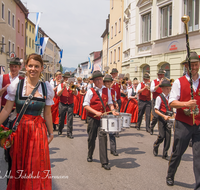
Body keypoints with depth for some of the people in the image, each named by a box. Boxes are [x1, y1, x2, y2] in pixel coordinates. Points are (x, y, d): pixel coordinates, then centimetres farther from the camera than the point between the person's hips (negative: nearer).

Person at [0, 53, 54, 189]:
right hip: (19, 129, -1)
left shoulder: (46, 87, 2)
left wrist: (51, 133, 10)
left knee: (37, 166, 4)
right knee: (19, 165, 9)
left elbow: (47, 114, 7)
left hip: (38, 130, 1)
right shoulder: (16, 85, -3)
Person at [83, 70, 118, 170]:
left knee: (103, 136, -10)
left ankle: (104, 162, -7)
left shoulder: (107, 90, 7)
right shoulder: (90, 91, -4)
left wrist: (113, 110, -7)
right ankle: (90, 156, 37)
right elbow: (86, 105, -7)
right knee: (92, 137, 11)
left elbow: (110, 102, 13)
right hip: (93, 118, -1)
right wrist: (96, 112, -18)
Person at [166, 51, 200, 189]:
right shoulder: (179, 82, -1)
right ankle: (170, 176, 35)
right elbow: (171, 103, -7)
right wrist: (186, 104, -22)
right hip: (183, 123, -2)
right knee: (177, 152, 11)